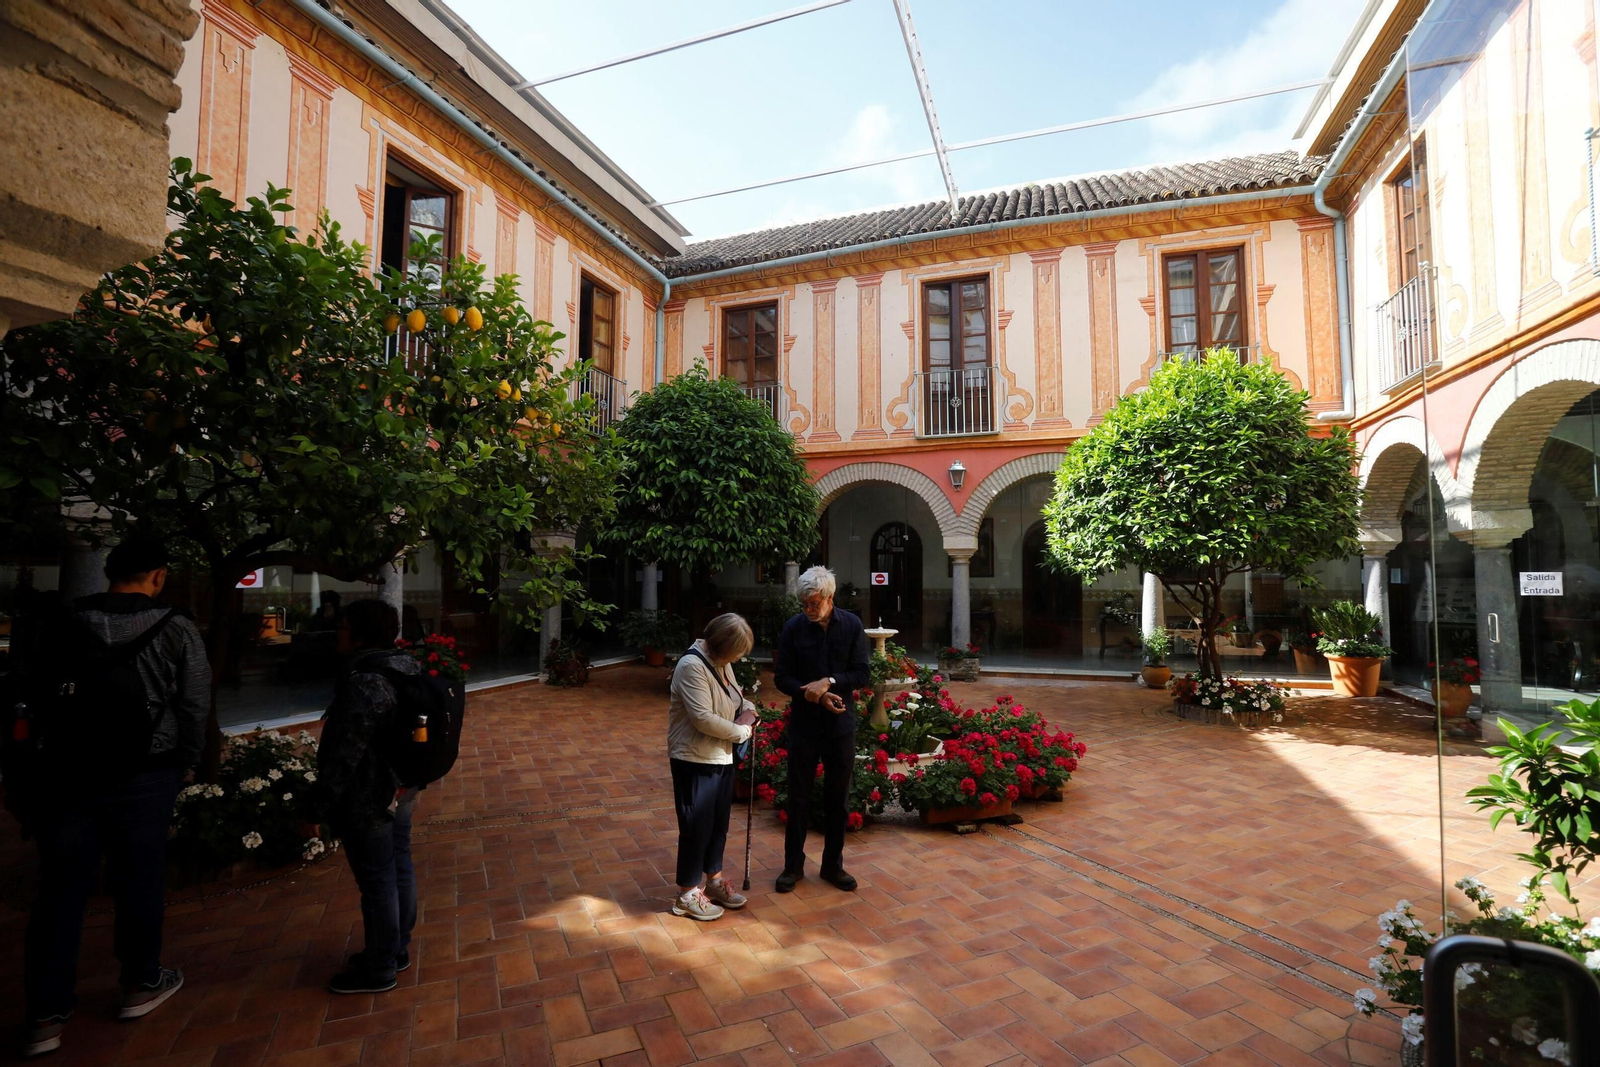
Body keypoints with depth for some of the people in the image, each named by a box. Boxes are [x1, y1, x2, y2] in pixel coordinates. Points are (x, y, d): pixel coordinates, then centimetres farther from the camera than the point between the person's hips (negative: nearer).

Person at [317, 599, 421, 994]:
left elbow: (345, 754, -23)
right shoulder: (408, 668, 3)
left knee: (376, 882, 6)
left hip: (367, 801, -9)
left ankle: (379, 969, 23)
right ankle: (398, 949, 37)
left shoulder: (362, 684, -26)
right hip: (401, 791, 9)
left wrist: (321, 805, -13)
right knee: (400, 869, 20)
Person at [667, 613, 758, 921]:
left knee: (719, 823, 19)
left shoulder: (721, 662, 5)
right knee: (696, 826, 5)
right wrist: (742, 732, -16)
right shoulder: (692, 666, -24)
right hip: (695, 761, -9)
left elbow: (736, 694, 20)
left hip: (721, 758, 9)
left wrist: (748, 709, -3)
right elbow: (704, 719, -29)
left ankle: (713, 881, 37)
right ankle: (687, 894, 22)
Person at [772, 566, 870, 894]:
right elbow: (782, 678, -5)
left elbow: (862, 674, -6)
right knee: (799, 797, 10)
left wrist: (829, 682, -22)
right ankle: (793, 865, 26)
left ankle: (833, 865, 30)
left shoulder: (852, 626, -6)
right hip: (804, 724, -1)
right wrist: (815, 695, -19)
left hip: (841, 724, 1)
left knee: (838, 798, 13)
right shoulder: (793, 628, -8)